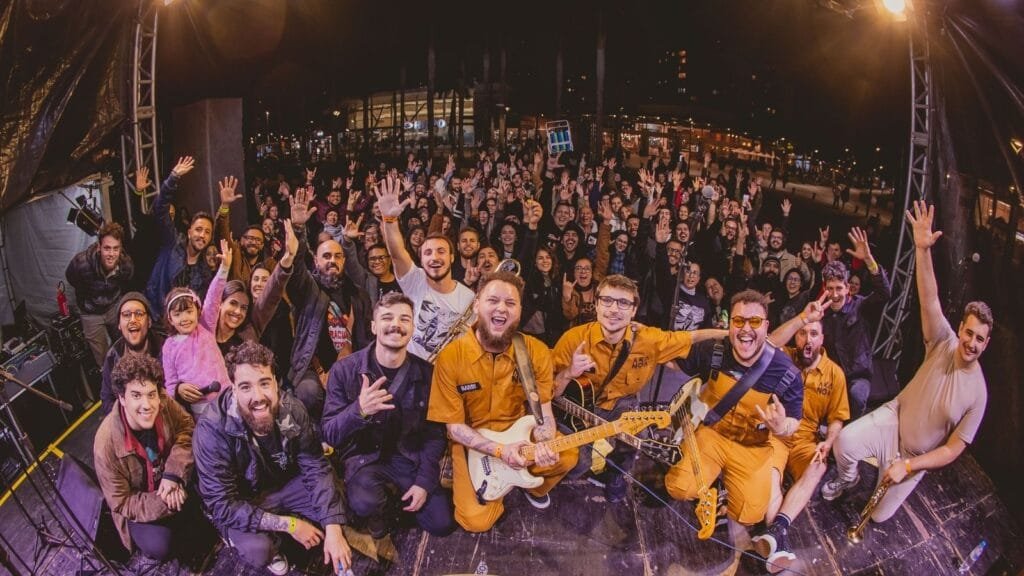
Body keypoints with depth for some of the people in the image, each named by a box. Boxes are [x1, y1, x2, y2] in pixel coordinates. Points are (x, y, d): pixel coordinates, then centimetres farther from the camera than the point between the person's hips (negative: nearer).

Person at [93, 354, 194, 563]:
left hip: (169, 480, 4)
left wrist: (174, 472, -24)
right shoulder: (106, 444, -31)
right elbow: (120, 503, -20)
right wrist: (163, 503, -33)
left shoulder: (165, 404, -25)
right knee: (159, 546, -25)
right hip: (136, 506, -4)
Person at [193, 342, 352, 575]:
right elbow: (222, 505, -28)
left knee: (337, 501, -16)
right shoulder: (212, 430, -31)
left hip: (284, 485, 4)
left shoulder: (292, 410, -20)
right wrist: (287, 524, -30)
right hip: (238, 503, -4)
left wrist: (333, 531, -27)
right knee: (257, 550, -31)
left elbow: (316, 469, -16)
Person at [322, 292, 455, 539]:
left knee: (443, 524, -7)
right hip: (364, 457, -2)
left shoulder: (426, 373, -6)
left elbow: (435, 433, 1)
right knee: (365, 504, -33)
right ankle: (380, 509, 6)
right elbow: (329, 435, -16)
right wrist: (359, 410, -36)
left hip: (411, 456, 3)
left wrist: (424, 481, -9)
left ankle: (399, 497, 23)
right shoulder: (344, 370, -13)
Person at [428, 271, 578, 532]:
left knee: (566, 458, -23)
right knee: (476, 520, -18)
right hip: (472, 443, -2)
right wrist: (500, 450, -26)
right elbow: (455, 426, -13)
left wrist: (545, 445, -27)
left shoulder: (537, 352, -12)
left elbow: (543, 412, -5)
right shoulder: (450, 357, -19)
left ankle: (533, 487, 13)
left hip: (522, 434, 2)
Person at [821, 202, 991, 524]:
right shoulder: (944, 344, -12)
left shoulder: (977, 392, -15)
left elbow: (953, 449, -11)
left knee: (879, 514, 3)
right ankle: (847, 478, 8)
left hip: (915, 455, 0)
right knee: (845, 441, -30)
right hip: (893, 418, 1)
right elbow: (929, 299, -29)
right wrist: (923, 249, -44)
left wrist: (908, 465, -19)